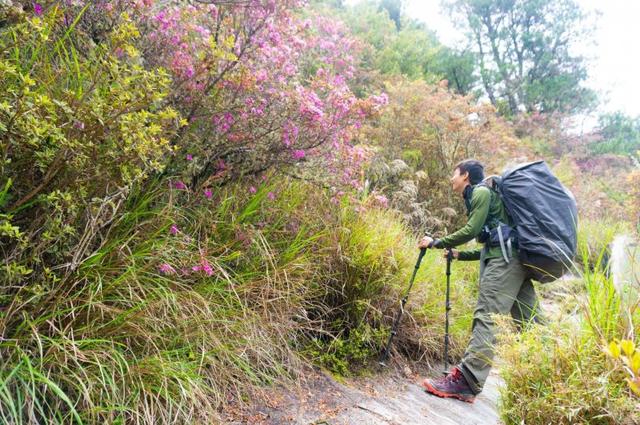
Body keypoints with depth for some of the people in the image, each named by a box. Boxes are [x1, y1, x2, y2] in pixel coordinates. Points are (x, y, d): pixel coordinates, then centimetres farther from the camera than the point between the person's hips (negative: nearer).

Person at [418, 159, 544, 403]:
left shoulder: (482, 191, 1)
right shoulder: (478, 196, 27)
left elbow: (471, 230, -9)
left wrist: (437, 243, 0)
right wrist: (460, 255, 27)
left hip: (505, 260, -10)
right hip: (513, 260, 10)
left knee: (486, 317, -17)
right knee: (529, 323, 8)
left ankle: (465, 381, -22)